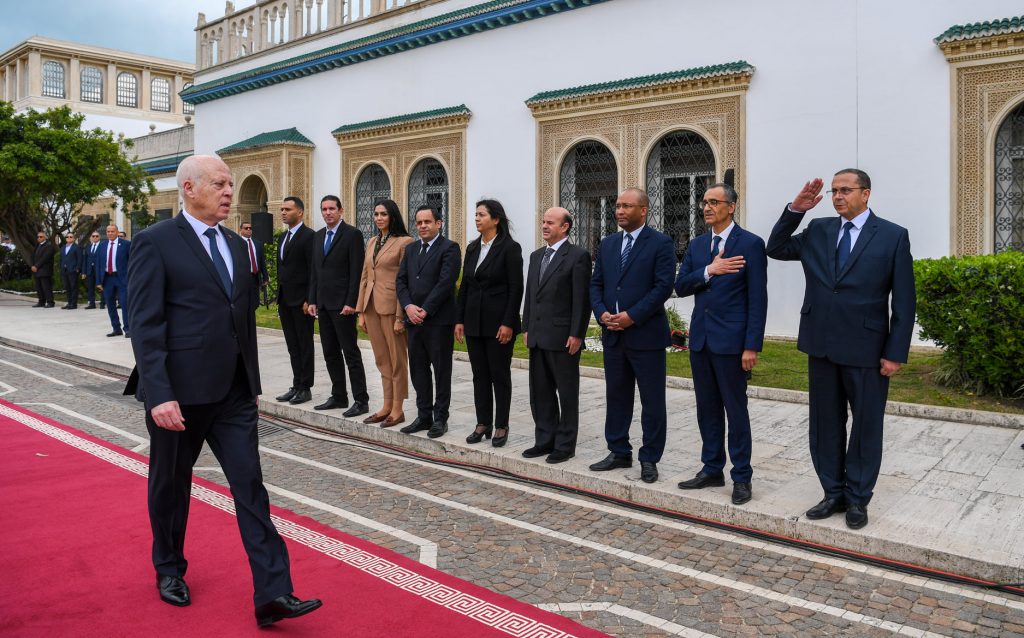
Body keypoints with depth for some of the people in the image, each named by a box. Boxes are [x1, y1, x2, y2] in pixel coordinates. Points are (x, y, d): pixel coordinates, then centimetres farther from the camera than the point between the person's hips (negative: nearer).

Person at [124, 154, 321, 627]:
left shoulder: (235, 244, 11)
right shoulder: (155, 243, -8)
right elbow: (145, 324, -14)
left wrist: (253, 382, 16)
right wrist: (159, 394, -21)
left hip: (233, 393, 5)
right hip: (179, 392, -5)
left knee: (251, 486, -1)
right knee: (171, 485, 14)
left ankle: (273, 594, 0)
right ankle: (169, 570, 38)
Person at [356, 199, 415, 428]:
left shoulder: (404, 242, -8)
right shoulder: (372, 242, 14)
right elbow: (364, 276, 15)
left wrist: (401, 315, -15)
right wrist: (361, 311, 11)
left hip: (391, 306, -7)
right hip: (371, 306, 7)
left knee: (396, 359, 2)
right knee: (382, 359, 13)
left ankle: (398, 409, 11)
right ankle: (387, 406, 22)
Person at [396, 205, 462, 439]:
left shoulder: (449, 248, -5)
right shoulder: (411, 250, 16)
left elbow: (445, 282, -15)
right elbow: (401, 281, 10)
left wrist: (425, 310, -16)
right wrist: (408, 306, -7)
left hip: (439, 320, -6)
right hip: (414, 320, 7)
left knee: (441, 370, 2)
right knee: (418, 370, 11)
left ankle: (440, 418, 11)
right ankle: (424, 416, 21)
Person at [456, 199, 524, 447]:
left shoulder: (510, 248, -8)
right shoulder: (472, 248, 11)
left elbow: (516, 288, -11)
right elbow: (464, 286, 12)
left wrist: (508, 323, -16)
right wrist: (459, 320, 7)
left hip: (498, 322, -6)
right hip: (474, 321, 6)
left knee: (500, 375, 3)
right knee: (479, 374, 10)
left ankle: (501, 426, 12)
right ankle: (483, 424, 19)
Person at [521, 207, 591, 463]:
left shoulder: (578, 256, -7)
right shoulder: (536, 256, 15)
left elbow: (582, 299, -12)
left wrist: (576, 334, -15)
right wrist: (526, 328, 12)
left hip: (563, 337, -7)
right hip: (538, 337, 7)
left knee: (567, 394, 3)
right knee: (540, 392, 13)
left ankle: (565, 445, 12)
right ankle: (544, 440, 23)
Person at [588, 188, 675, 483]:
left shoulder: (660, 243, -5)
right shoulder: (607, 244, 13)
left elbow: (663, 287, -13)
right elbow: (596, 284, 12)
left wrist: (632, 316, -18)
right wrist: (602, 313, -6)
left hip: (646, 334, -6)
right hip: (613, 334, 6)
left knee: (652, 401, 2)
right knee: (616, 397, 13)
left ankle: (649, 459, 13)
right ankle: (619, 452, 25)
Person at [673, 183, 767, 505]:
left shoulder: (750, 244, -6)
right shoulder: (696, 245, 11)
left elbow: (757, 299, -10)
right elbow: (680, 286, 3)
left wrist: (752, 346, -14)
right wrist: (709, 270, -14)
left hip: (731, 340, -6)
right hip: (700, 338, 6)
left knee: (736, 409, 2)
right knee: (707, 408, 13)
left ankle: (741, 477, 13)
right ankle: (712, 469, 25)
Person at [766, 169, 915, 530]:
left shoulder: (893, 236, -4)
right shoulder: (818, 231, 8)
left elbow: (904, 301, -5)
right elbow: (775, 249, 12)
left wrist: (896, 352, -10)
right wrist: (795, 210, -1)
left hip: (866, 349, -4)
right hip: (821, 346, 4)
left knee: (865, 426, 7)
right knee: (825, 424, 11)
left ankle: (857, 499, 21)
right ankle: (833, 493, 25)